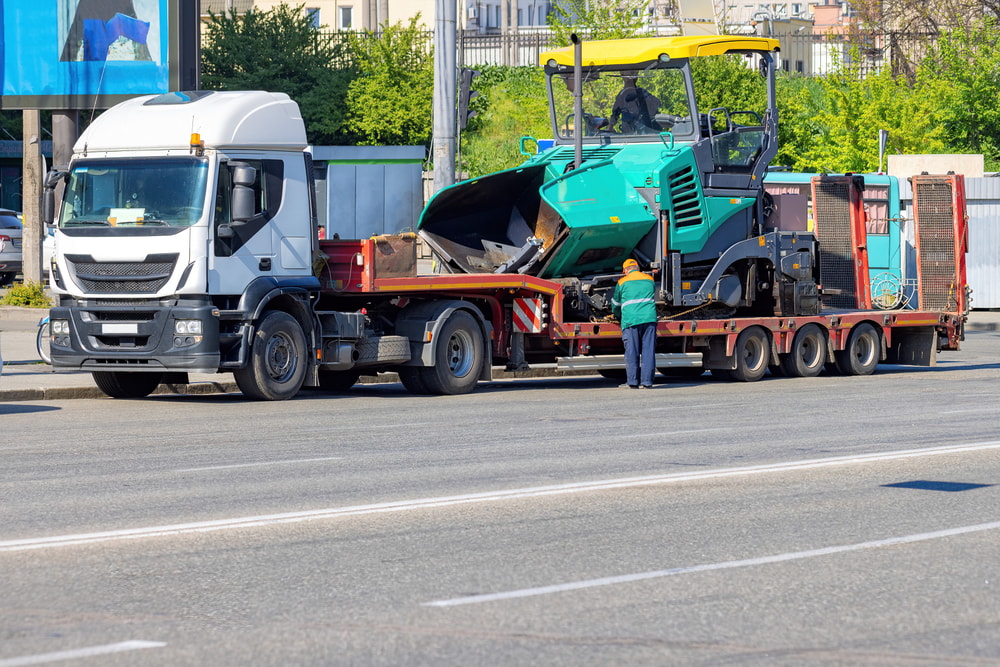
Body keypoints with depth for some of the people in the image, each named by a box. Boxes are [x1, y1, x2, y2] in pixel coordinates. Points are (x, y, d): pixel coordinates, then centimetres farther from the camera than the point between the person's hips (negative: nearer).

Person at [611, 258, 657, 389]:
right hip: (649, 318, 2)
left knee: (631, 352, 1)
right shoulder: (650, 280, 17)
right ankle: (647, 381, -1)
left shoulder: (622, 282, 9)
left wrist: (619, 316, 41)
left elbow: (615, 305, 20)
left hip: (630, 320, -2)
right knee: (648, 350, 2)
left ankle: (632, 382, -1)